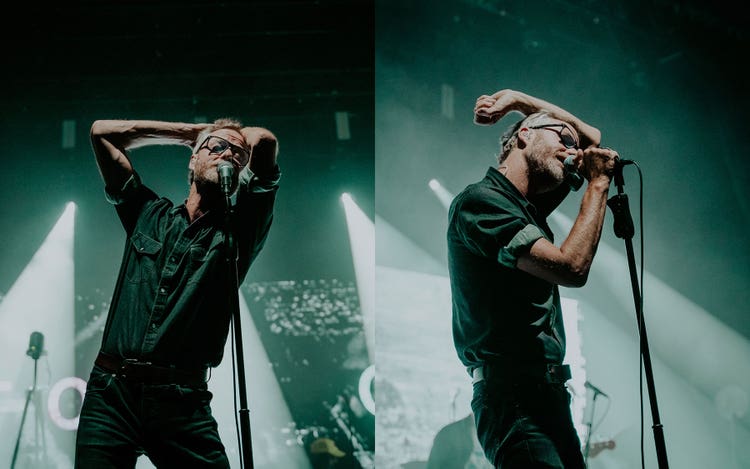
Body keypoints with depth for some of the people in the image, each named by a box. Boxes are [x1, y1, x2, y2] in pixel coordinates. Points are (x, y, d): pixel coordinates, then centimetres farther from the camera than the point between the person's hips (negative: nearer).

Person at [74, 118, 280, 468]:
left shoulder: (237, 230, 9)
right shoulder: (148, 213, 18)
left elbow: (264, 140, -3)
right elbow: (102, 131, 19)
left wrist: (244, 138, 21)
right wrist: (196, 133, 22)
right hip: (111, 391, 2)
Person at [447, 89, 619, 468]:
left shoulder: (529, 206, 19)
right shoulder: (481, 201, -7)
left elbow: (592, 136, 34)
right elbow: (572, 268, -18)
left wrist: (517, 100, 24)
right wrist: (598, 184, -6)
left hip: (549, 393, 9)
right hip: (513, 396, -9)